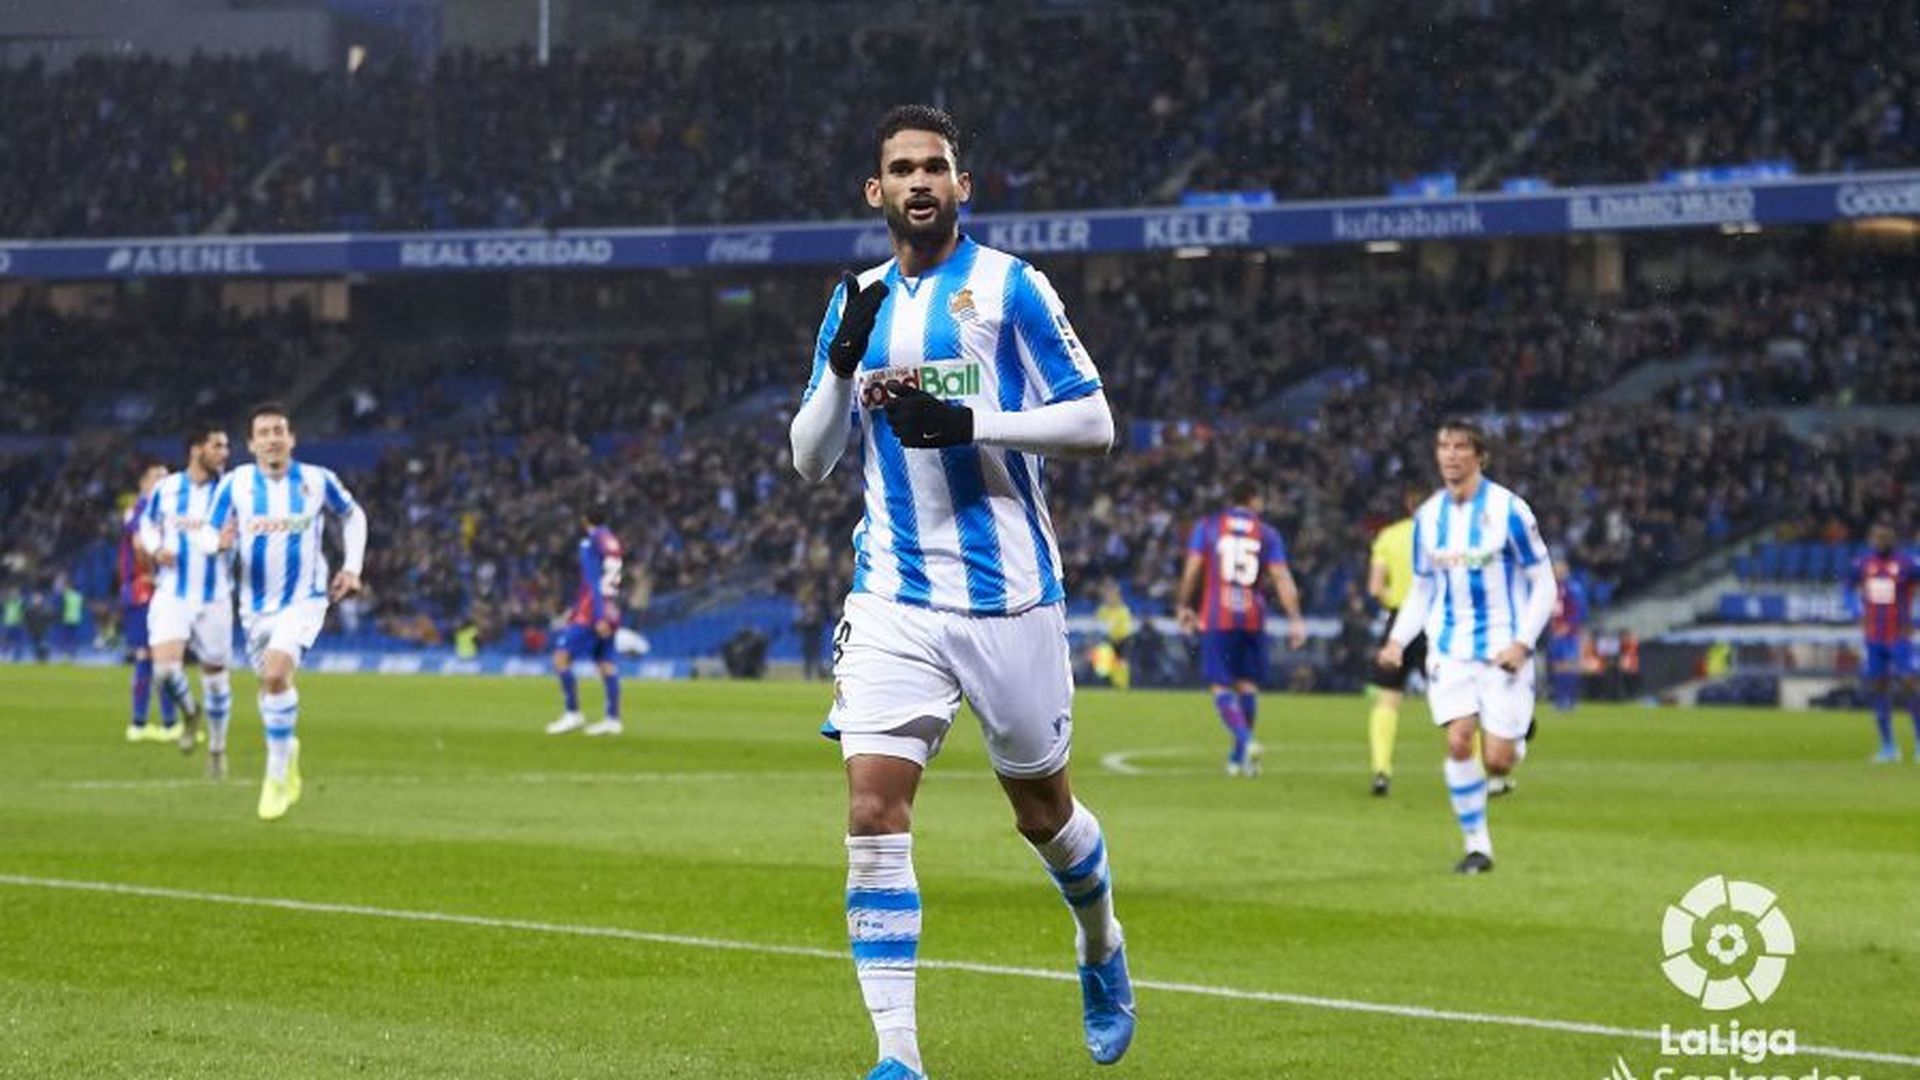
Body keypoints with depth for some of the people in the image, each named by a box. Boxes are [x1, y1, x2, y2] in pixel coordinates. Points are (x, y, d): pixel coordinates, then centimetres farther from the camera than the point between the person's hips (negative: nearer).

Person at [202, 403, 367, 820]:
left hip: (303, 599, -3)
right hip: (256, 604, 3)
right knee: (270, 682, 16)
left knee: (276, 675, -24)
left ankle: (278, 777, -14)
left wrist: (352, 568, 3)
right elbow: (207, 535, -2)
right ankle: (288, 751, 45)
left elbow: (353, 517, 12)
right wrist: (219, 542, -26)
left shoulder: (317, 480, -6)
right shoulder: (235, 484, -5)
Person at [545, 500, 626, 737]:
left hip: (591, 613, -9)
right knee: (606, 664, 8)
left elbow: (594, 582, -18)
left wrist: (599, 617, -23)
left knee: (561, 657, -7)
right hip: (611, 611, 9)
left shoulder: (590, 544, -11)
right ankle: (613, 719, 5)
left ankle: (573, 714, -11)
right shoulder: (612, 541, 14)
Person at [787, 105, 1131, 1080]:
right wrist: (843, 365, -8)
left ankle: (1100, 946, 43)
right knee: (873, 810, -13)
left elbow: (1094, 424, -6)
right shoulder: (857, 303, 10)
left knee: (1041, 808, 12)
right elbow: (809, 460, 10)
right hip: (893, 601, 2)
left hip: (1008, 595, -2)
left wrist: (972, 423, -19)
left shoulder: (1009, 286, -3)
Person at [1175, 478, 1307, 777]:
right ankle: (1239, 757, 18)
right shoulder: (1266, 534, 4)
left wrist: (1184, 606, 13)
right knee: (1248, 684, 14)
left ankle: (1245, 741, -26)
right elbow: (1281, 578, -1)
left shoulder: (1207, 526, 3)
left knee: (1221, 687, -2)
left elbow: (1191, 570, 1)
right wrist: (1295, 620, -1)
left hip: (1216, 618, -1)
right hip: (1252, 618, 2)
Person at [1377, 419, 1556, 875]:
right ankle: (1477, 846, -2)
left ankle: (1520, 734, 32)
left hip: (1502, 649, -3)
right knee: (1459, 741, -15)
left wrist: (1523, 642, -16)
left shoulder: (1508, 510, -9)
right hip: (1450, 648, 3)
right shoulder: (1428, 516, 5)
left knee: (1497, 761, -6)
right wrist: (1398, 640, 0)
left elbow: (1543, 584, -5)